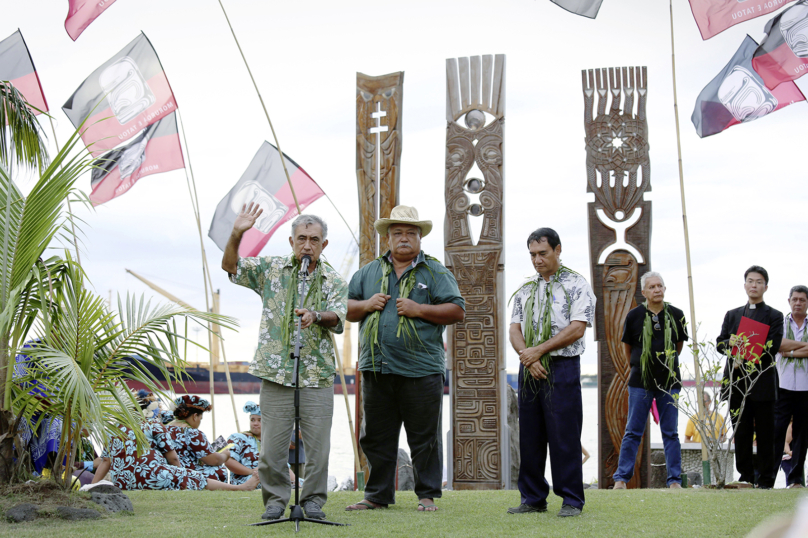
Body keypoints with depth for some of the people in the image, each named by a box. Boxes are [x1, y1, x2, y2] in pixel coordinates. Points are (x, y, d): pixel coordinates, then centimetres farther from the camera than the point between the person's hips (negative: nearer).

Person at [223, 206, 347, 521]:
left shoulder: (333, 280, 9)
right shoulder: (271, 269, 10)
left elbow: (337, 317, -5)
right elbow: (230, 266, 6)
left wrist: (315, 315, -27)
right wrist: (236, 235, -11)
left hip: (318, 376, 0)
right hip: (275, 373, 0)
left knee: (318, 444, 0)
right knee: (272, 446, 0)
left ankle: (313, 499, 14)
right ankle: (275, 500, 14)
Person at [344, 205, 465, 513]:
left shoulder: (435, 273, 5)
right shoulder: (368, 273, 15)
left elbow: (457, 311, -4)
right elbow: (346, 309, 18)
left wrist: (418, 309, -12)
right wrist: (366, 305, -2)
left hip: (421, 370, -3)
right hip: (376, 369, 4)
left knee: (424, 438, 2)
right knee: (376, 438, 9)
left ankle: (428, 495, 12)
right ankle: (377, 495, 19)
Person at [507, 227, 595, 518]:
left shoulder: (576, 284, 0)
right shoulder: (525, 289, 16)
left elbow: (577, 329, -10)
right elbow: (515, 329, 10)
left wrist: (539, 350, -12)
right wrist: (528, 358, -8)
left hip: (562, 366, -5)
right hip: (529, 368, 5)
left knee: (564, 436, -5)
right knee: (529, 436, 7)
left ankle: (572, 500, 3)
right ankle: (533, 498, 15)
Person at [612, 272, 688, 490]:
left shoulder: (676, 315, 2)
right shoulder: (634, 316, -3)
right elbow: (627, 346, 11)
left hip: (669, 381, 1)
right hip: (641, 381, -1)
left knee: (670, 433, 5)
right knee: (633, 432, 1)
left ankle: (675, 479, 10)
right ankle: (621, 478, 6)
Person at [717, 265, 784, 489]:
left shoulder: (774, 317, 6)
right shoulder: (732, 315, 17)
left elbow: (771, 349, -6)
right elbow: (720, 343, 9)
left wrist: (745, 363, -15)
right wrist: (730, 343, -14)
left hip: (762, 384, -3)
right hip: (737, 384, 3)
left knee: (765, 435, -1)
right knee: (741, 434, 5)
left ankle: (765, 480, 4)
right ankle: (746, 478, 12)